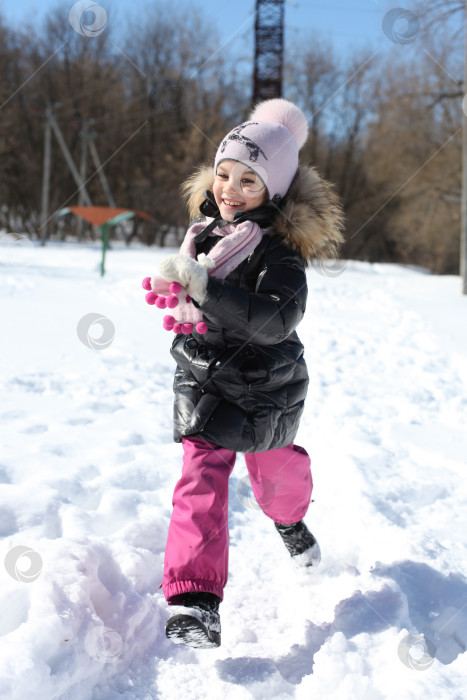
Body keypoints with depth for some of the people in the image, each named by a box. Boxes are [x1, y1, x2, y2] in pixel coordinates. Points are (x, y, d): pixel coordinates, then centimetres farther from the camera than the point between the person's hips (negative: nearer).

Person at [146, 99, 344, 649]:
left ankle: (290, 519, 56)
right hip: (203, 381, 3)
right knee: (201, 484, -11)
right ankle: (194, 602, -11)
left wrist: (203, 285, -40)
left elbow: (277, 319, -35)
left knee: (274, 470, 20)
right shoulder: (204, 227, 2)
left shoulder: (279, 246, -19)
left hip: (264, 391, -3)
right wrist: (180, 302, -1)